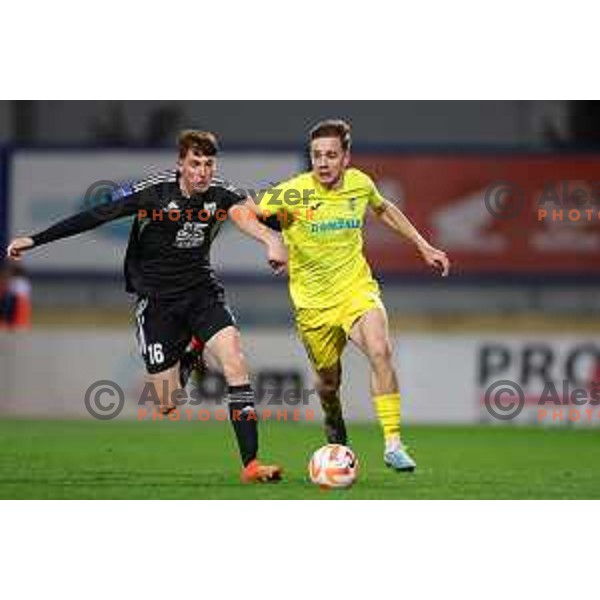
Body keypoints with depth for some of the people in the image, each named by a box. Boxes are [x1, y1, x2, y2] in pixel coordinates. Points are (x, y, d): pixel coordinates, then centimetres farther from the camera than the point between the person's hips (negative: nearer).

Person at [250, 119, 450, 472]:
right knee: (329, 379, 9)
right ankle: (335, 432, 46)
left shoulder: (360, 184, -2)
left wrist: (424, 247, 20)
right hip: (314, 302, -1)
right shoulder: (295, 193, -14)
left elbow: (384, 209, 20)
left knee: (381, 352, -25)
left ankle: (393, 444, -22)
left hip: (357, 289, 1)